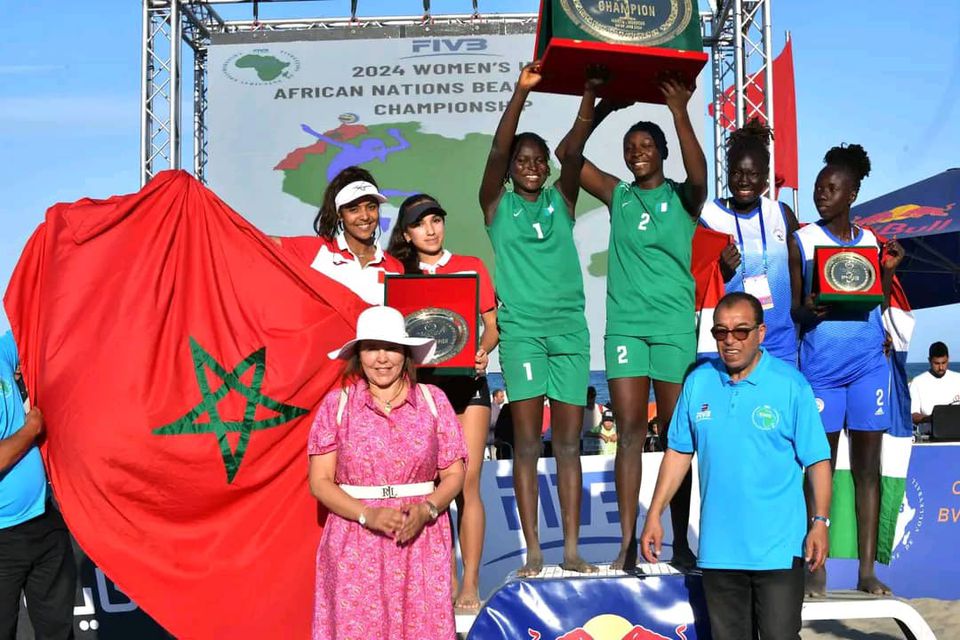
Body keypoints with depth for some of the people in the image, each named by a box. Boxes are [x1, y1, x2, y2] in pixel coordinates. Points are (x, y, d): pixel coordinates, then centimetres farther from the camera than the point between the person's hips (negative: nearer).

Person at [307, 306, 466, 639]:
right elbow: (320, 482, -1)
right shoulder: (336, 405, 1)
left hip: (422, 543, 1)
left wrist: (426, 510, -14)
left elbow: (454, 474, 5)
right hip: (355, 548, -1)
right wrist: (369, 515, -15)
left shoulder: (433, 400, 4)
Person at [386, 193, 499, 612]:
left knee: (466, 483, -6)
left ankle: (470, 584, -3)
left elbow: (492, 323, 6)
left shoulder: (471, 267, 8)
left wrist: (483, 351, -14)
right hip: (421, 384, 1)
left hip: (466, 382, -1)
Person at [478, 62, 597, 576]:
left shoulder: (561, 200, 13)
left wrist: (588, 93, -13)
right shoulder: (497, 204, 7)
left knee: (568, 443, 4)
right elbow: (497, 150, -8)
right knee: (527, 442, -3)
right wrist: (522, 91, -17)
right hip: (521, 328, -3)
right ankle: (533, 550, 3)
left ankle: (571, 548, 8)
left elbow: (575, 151, -1)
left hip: (570, 328, 3)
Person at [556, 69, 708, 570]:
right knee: (629, 432, -3)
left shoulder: (682, 198, 4)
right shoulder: (618, 196, 11)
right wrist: (592, 108, 1)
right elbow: (567, 154, 8)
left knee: (678, 433, 3)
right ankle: (628, 543, -2)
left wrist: (680, 113, -20)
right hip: (625, 325, 2)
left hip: (675, 326, -2)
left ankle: (680, 540, 12)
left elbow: (699, 176, -19)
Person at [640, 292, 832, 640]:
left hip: (778, 546, -3)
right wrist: (654, 514, 8)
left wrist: (820, 521, -12)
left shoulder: (790, 385, -6)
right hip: (718, 548, 4)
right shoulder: (698, 382, 4)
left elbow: (817, 460, -4)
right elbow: (678, 452, 11)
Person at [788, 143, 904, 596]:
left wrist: (889, 270, -1)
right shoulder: (801, 240, 3)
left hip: (868, 361, 3)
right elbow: (793, 308, 1)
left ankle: (867, 570, 7)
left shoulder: (870, 240, 11)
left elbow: (879, 303, 14)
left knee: (868, 464, 2)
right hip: (821, 363, -3)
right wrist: (807, 310, -20)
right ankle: (817, 568, 7)